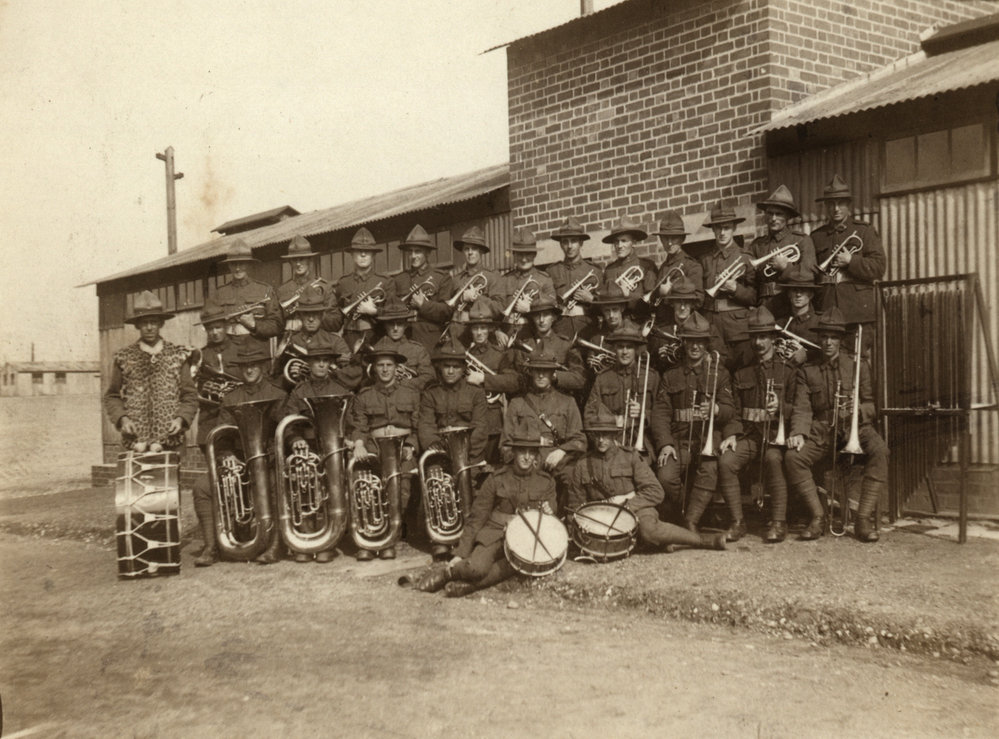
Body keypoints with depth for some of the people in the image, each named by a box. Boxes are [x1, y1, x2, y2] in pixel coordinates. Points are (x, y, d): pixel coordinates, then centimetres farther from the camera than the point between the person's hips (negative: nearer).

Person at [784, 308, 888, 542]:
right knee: (793, 457, -28)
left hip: (854, 426, -1)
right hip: (821, 431, 1)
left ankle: (863, 518, -29)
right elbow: (802, 409, 4)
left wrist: (859, 409, -16)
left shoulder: (859, 366, 13)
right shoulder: (807, 372, 14)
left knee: (879, 450, -33)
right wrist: (798, 433, -17)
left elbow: (871, 406, 10)